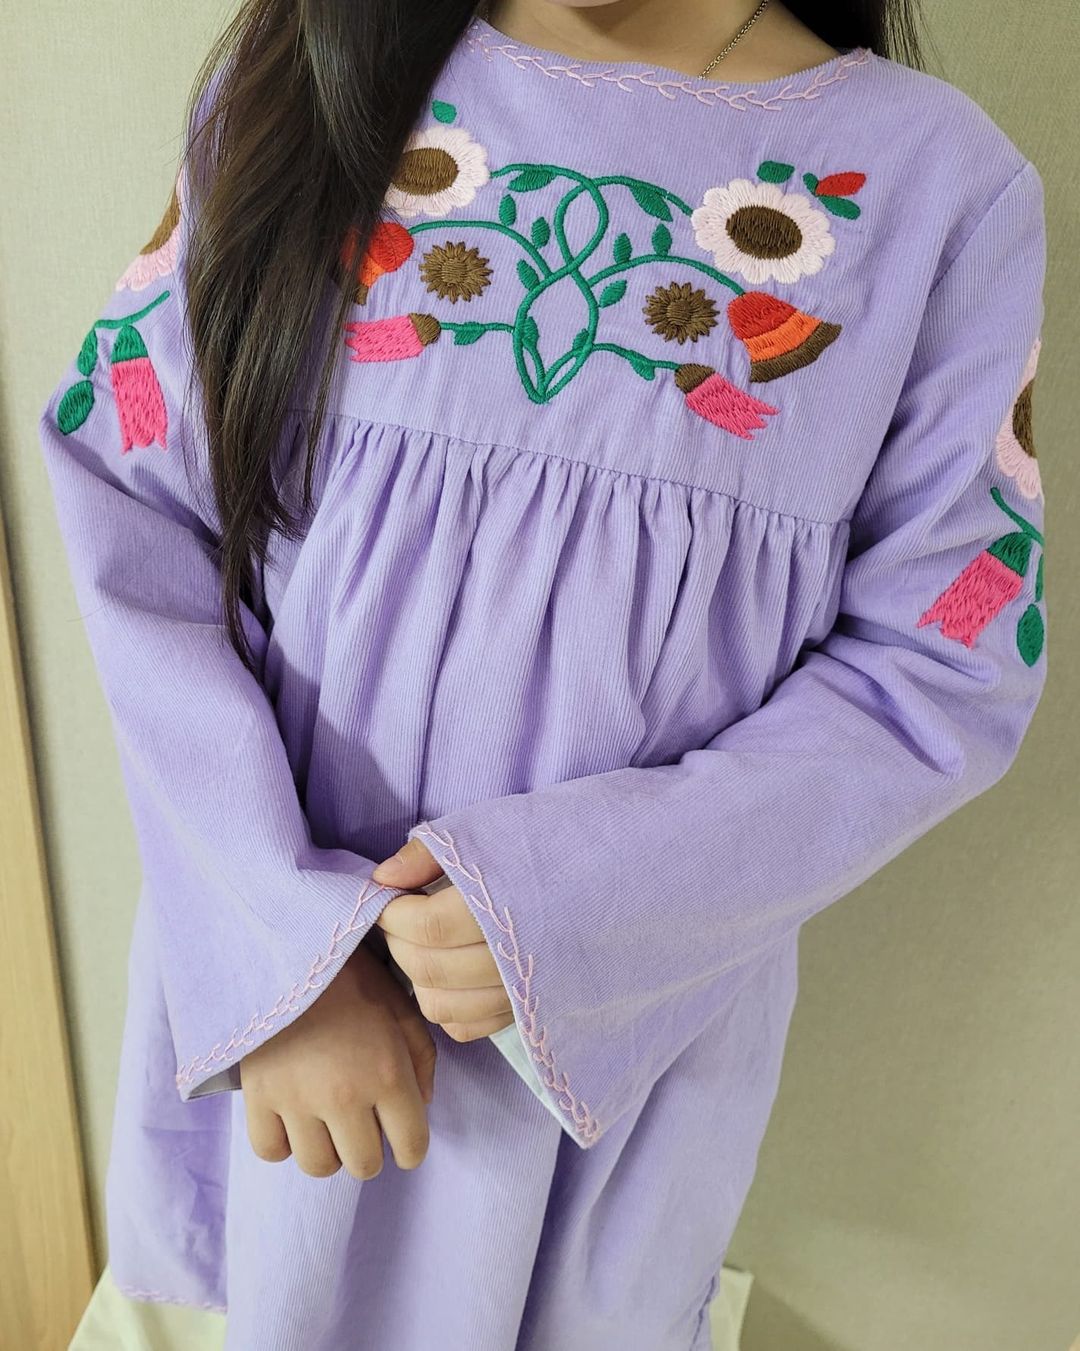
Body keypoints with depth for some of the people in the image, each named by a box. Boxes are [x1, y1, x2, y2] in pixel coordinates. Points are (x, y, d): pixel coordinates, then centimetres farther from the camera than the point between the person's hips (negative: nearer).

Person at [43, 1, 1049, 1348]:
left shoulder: (943, 186, -11)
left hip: (634, 1013, 0)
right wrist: (275, 946, -19)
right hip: (270, 968, 2)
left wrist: (571, 904, -21)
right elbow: (126, 500, -9)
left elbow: (943, 673, -9)